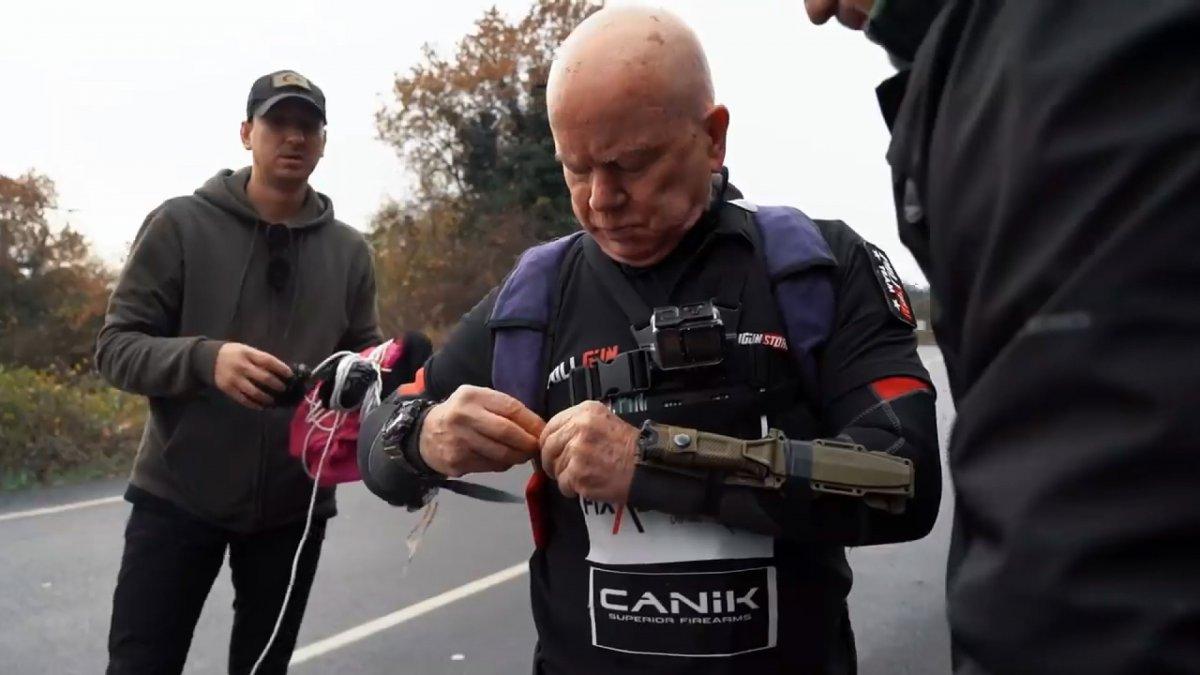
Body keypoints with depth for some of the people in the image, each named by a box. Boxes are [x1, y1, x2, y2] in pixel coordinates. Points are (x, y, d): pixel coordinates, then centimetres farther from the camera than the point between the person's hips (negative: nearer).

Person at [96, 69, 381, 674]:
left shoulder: (348, 250, 5)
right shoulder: (180, 225, -4)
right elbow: (115, 347, -7)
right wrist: (205, 358, -26)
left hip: (296, 504, 3)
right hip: (177, 496, -2)